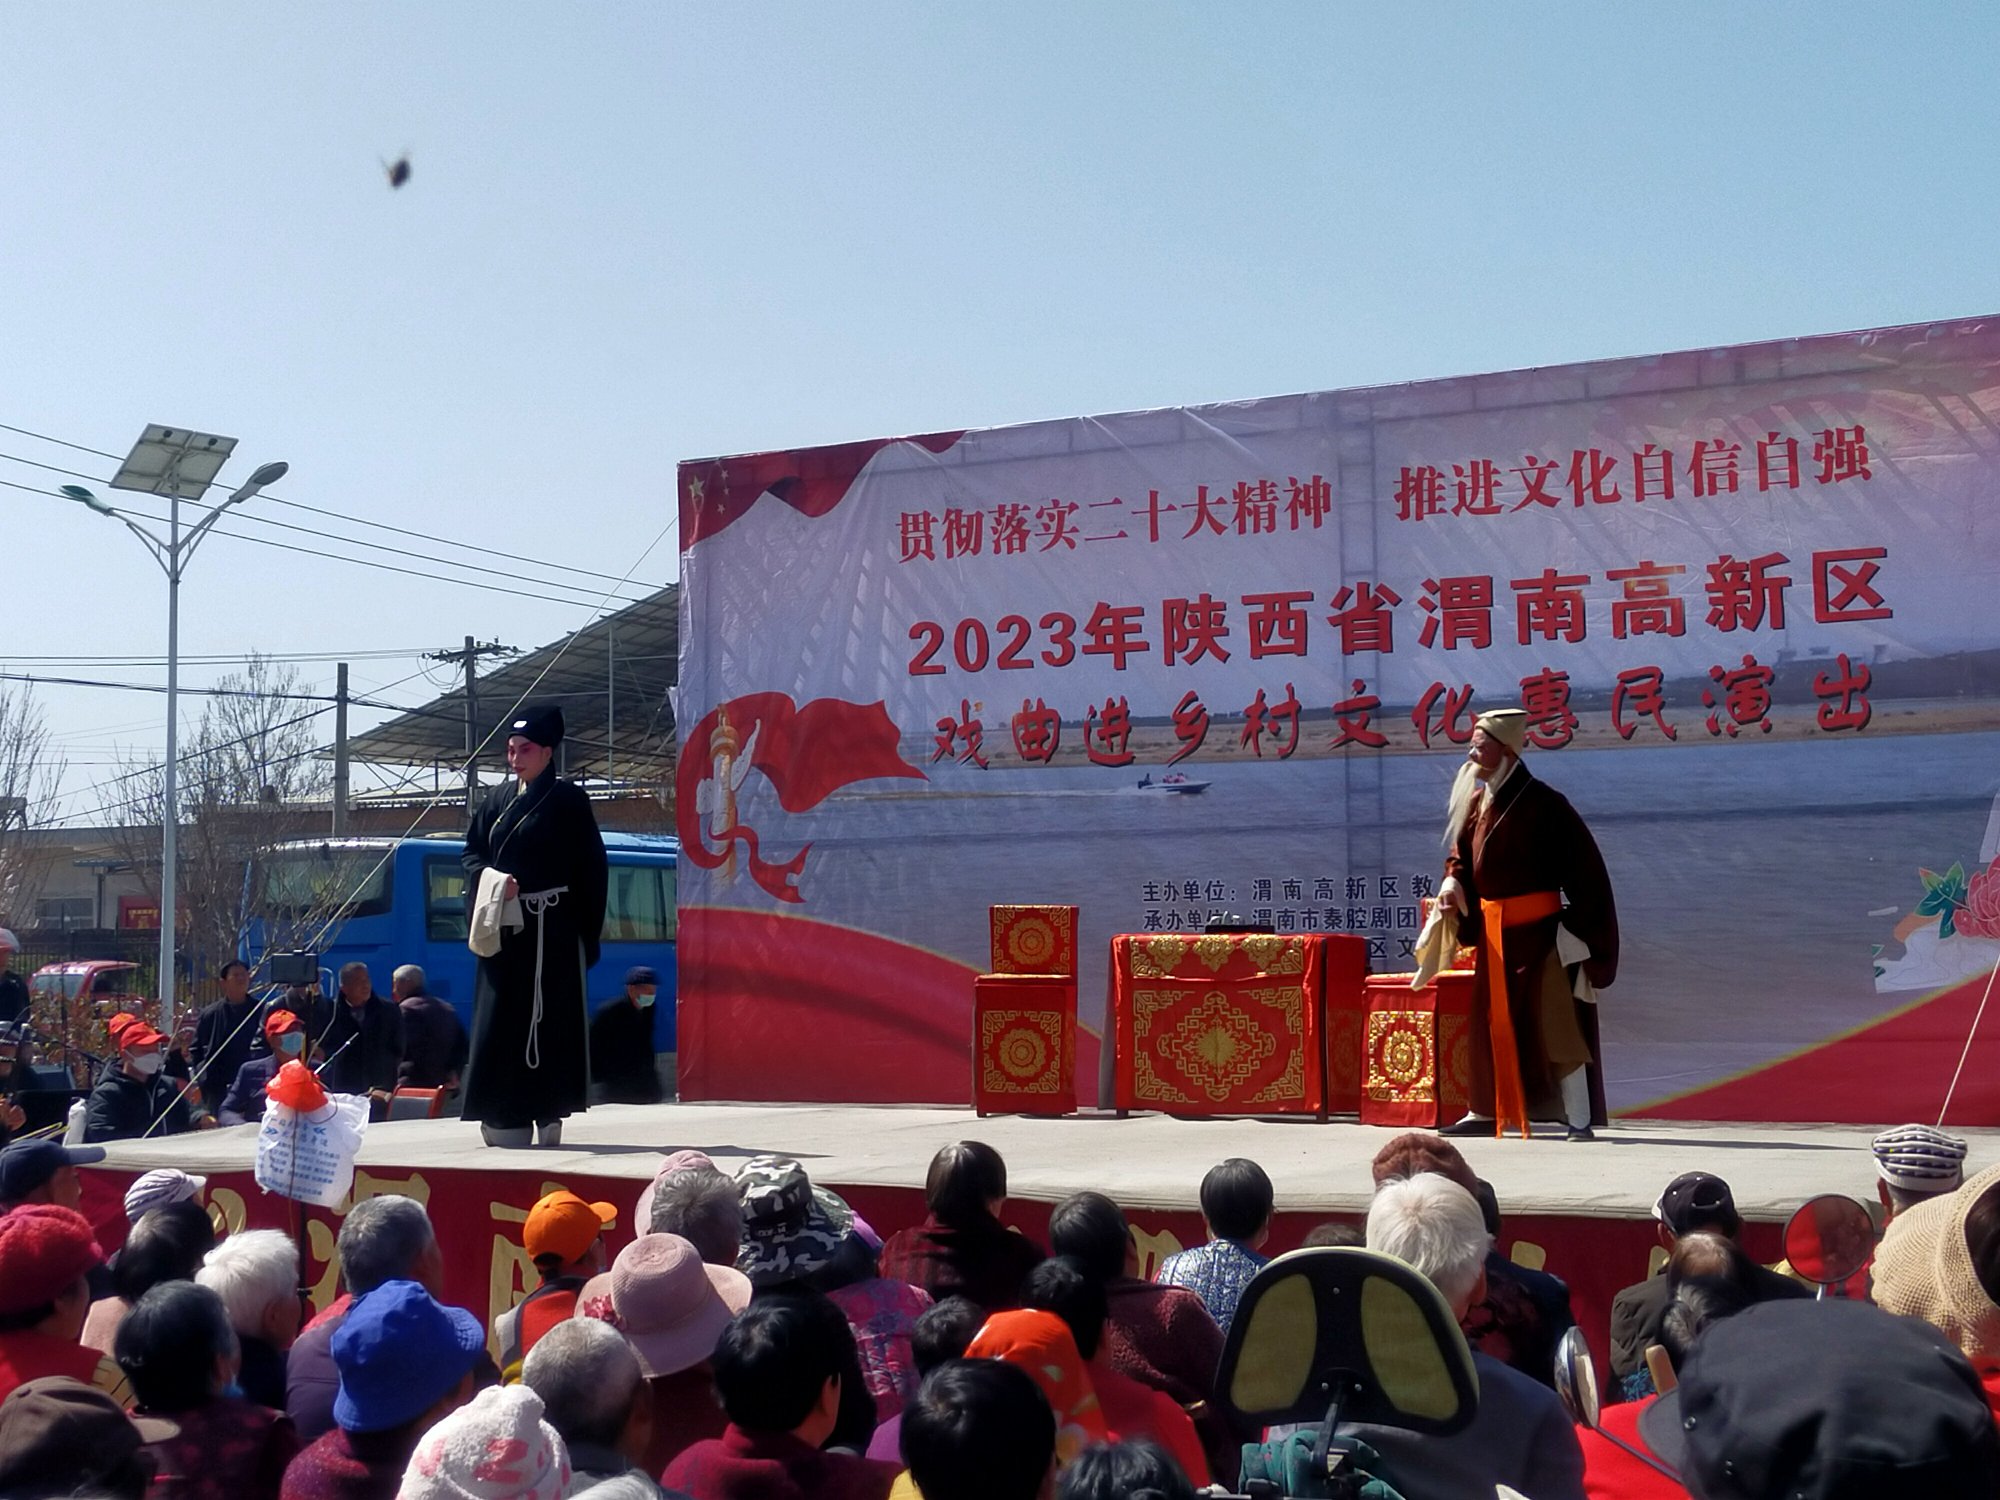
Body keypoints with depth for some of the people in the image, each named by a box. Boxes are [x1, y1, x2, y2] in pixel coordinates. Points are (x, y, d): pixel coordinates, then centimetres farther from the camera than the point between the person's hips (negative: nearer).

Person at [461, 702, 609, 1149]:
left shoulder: (567, 800, -2)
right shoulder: (498, 799, 14)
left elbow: (591, 867, -5)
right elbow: (472, 851, 15)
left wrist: (586, 931, -10)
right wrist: (490, 879, -8)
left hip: (550, 931, -5)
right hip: (504, 928, 5)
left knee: (549, 1019, -4)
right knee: (498, 1019, 2)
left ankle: (547, 1114, 0)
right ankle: (503, 1117, 7)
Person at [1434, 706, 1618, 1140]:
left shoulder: (1542, 803, -14)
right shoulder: (1476, 803, 7)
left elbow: (1583, 865, -14)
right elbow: (1461, 853, 19)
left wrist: (1576, 926, -18)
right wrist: (1452, 882, -3)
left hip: (1539, 931, -7)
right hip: (1493, 931, 7)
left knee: (1555, 1023, -6)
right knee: (1491, 1022, 12)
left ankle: (1579, 1119, 0)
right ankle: (1486, 1111, 21)